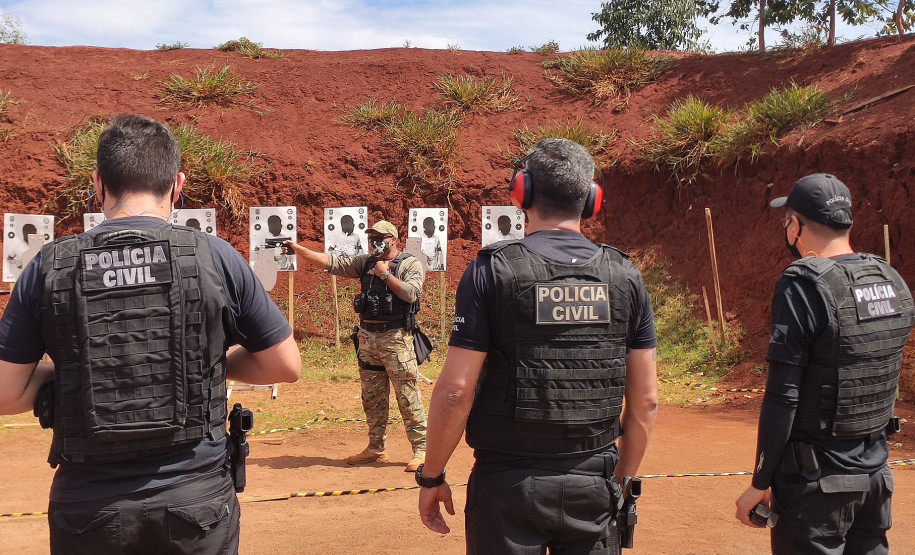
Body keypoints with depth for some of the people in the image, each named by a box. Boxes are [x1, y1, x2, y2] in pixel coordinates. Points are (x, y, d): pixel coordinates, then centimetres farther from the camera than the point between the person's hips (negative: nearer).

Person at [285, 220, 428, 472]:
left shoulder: (410, 264, -3)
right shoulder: (365, 262, 12)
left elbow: (411, 292, -19)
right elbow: (330, 262, 7)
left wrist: (385, 274, -13)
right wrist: (299, 249, -2)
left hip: (396, 338, -6)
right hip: (367, 337, 6)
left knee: (407, 395, -5)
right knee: (372, 397, 12)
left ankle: (421, 448, 2)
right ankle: (376, 448, 23)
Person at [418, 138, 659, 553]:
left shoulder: (492, 271, -10)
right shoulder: (624, 275, 0)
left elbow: (455, 390, -13)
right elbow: (646, 400, 2)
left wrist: (431, 477, 0)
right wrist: (622, 479, 15)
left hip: (509, 484, -3)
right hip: (593, 485, 3)